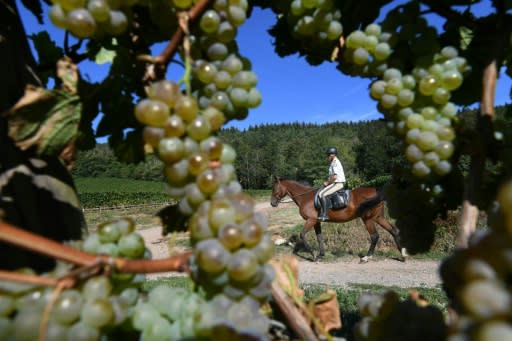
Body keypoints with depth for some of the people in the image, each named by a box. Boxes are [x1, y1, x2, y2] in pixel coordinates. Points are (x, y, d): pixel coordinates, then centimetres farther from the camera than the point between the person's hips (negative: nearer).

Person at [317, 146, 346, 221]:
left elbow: (335, 177, -22)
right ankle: (321, 212, 15)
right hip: (335, 183, 11)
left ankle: (324, 215, -23)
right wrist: (327, 181, 9)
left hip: (338, 184, -11)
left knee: (322, 194, -23)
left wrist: (327, 183, -11)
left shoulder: (335, 163, -15)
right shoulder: (334, 162, 18)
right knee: (320, 192, 14)